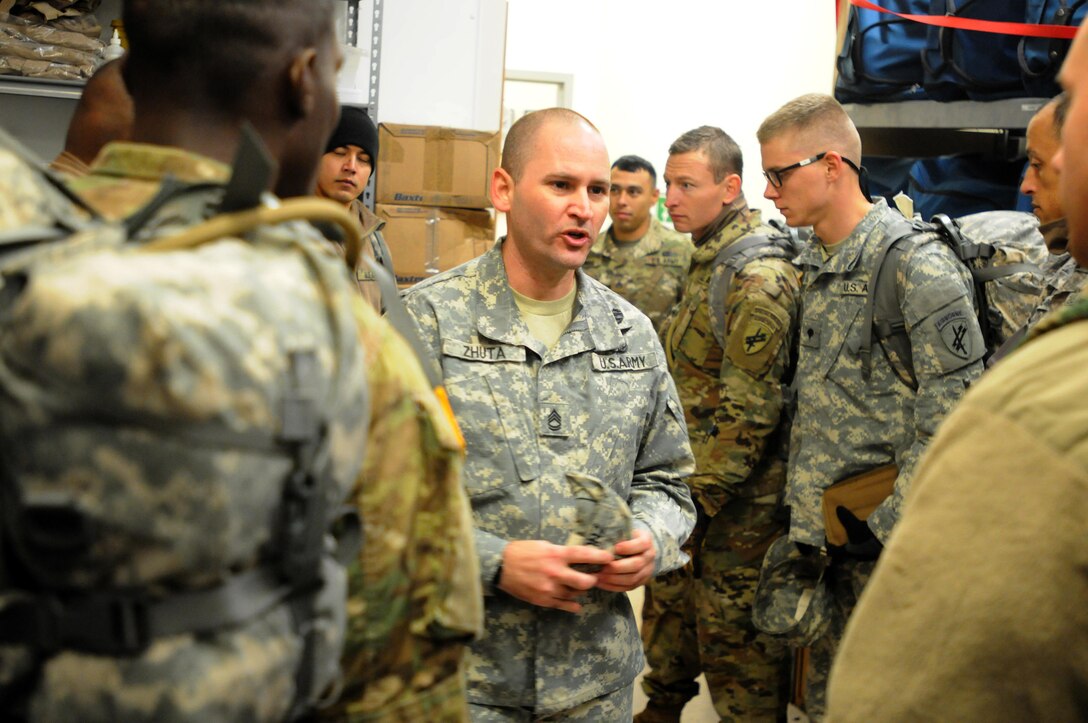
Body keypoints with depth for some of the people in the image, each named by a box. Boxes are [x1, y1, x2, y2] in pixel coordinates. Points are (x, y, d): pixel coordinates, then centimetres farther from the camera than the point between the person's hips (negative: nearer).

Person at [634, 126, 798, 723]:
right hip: (694, 483, 9)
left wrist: (700, 496, -18)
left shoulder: (759, 277, -20)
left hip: (739, 498, -9)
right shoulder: (707, 260, 11)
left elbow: (750, 411, -22)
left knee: (734, 640, 2)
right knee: (669, 607, 21)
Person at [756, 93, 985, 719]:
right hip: (829, 539, 8)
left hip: (891, 546, -8)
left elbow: (948, 429, -18)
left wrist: (894, 542, -18)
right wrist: (803, 522, 13)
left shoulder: (919, 267, -16)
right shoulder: (815, 268, 11)